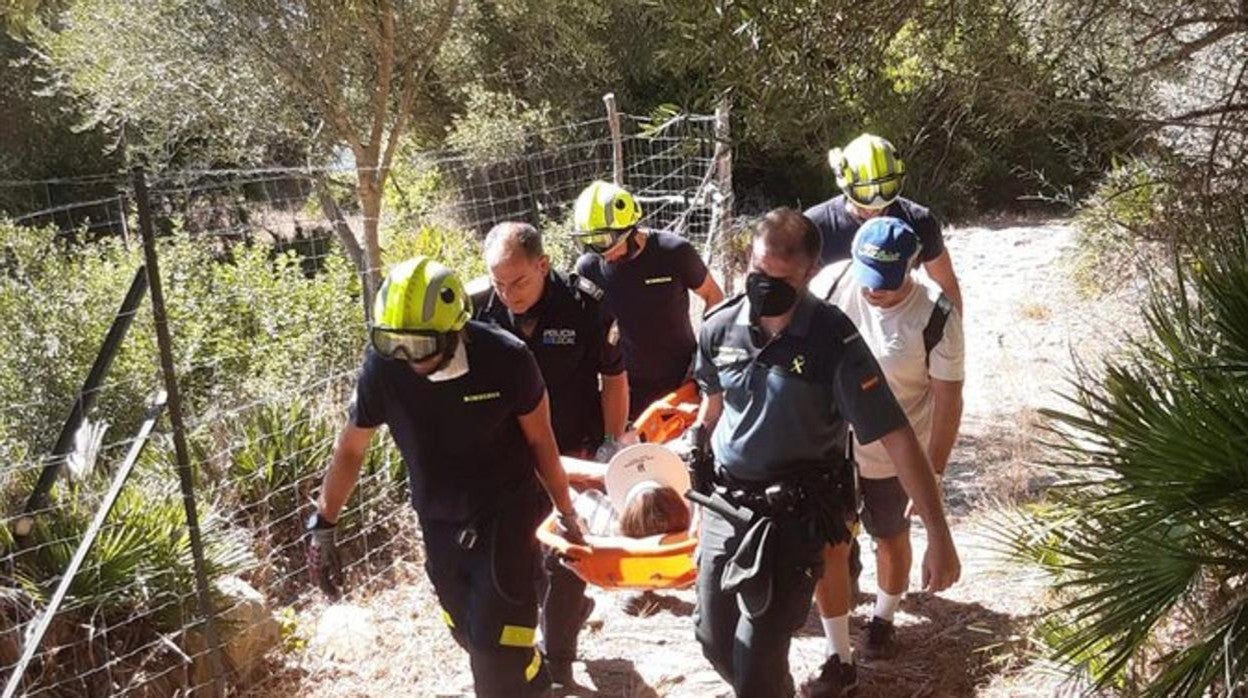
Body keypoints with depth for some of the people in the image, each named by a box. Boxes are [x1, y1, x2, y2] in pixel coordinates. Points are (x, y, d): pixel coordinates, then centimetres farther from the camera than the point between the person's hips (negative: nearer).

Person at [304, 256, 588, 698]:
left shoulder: (506, 359, -23)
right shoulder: (382, 366, -18)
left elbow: (540, 441, -8)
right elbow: (351, 450, -3)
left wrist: (567, 514, 1)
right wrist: (322, 526, 1)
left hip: (505, 515, -3)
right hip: (439, 523, 4)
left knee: (496, 641, -8)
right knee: (471, 636, 17)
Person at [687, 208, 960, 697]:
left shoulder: (835, 342, -20)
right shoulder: (720, 327, -6)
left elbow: (897, 438, -21)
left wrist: (939, 537, -24)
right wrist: (696, 451, 28)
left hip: (794, 515, -5)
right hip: (723, 502, 5)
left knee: (757, 658, -5)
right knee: (713, 638, 15)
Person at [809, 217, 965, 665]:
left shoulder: (935, 317, -23)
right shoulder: (830, 284, -16)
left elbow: (948, 400, -14)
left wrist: (934, 475, -12)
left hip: (895, 457, -1)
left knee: (892, 539, 22)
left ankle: (883, 620, 51)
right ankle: (838, 654, 25)